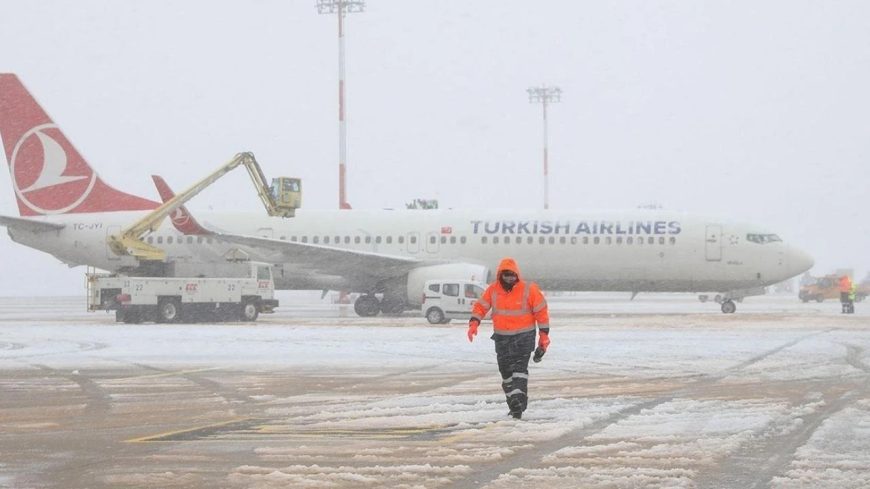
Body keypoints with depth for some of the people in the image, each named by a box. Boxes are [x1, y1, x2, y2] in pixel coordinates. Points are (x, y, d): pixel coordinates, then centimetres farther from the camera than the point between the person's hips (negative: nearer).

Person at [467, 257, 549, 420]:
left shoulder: (529, 289, -8)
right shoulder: (493, 290, 0)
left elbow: (541, 311, -2)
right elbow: (480, 306, 7)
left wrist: (544, 335, -2)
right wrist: (474, 322, -12)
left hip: (524, 336, -4)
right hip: (502, 337, 4)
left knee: (520, 368, -17)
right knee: (506, 371, 7)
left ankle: (518, 402, -25)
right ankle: (513, 405, 16)